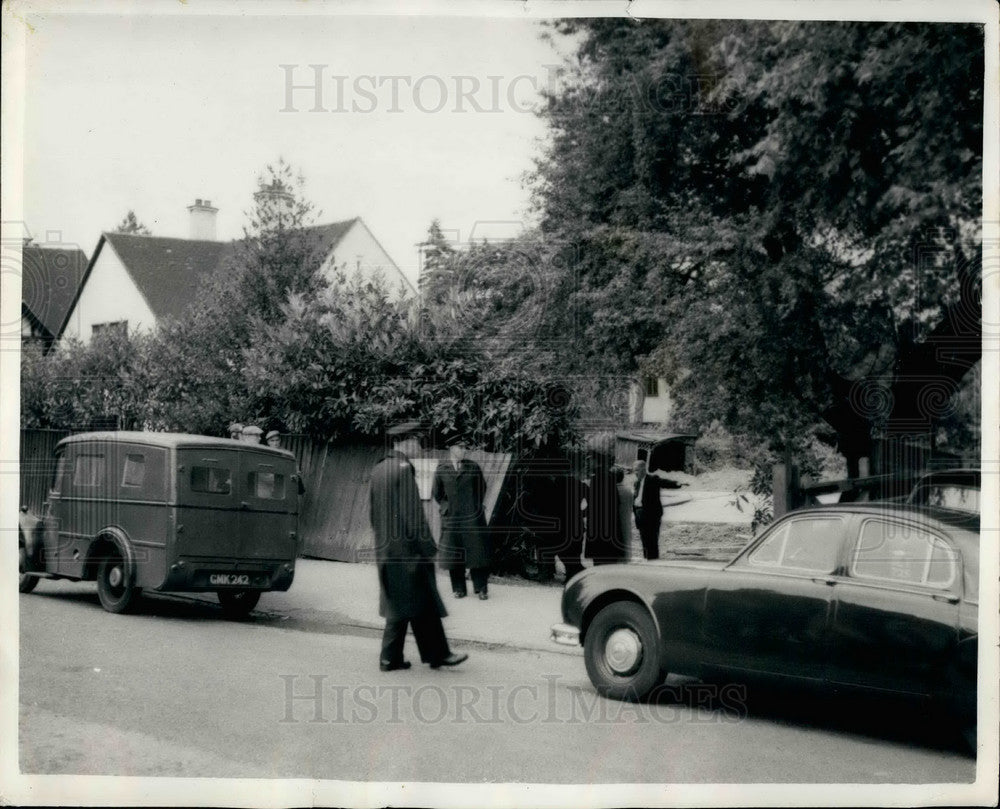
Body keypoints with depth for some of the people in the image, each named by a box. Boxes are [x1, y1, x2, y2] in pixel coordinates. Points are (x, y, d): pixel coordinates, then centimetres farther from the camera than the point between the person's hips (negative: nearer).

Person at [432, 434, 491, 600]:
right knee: (454, 553, 4)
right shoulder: (441, 470, 0)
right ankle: (459, 589, 12)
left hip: (473, 517, 0)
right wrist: (446, 507, 7)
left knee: (477, 552, -1)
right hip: (452, 518, 0)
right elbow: (436, 493, 11)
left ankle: (481, 588, 5)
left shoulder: (473, 467, 1)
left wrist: (477, 505, 11)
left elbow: (482, 487, 13)